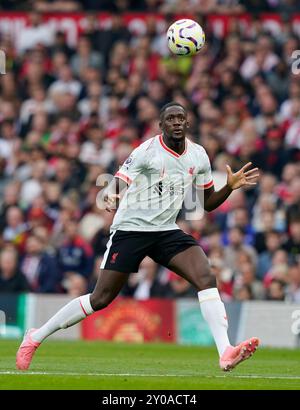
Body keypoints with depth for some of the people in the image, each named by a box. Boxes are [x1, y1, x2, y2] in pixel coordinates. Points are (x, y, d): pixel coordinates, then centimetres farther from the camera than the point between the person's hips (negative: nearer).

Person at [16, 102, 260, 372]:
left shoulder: (199, 156, 5)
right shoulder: (147, 151, -12)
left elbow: (207, 203, 15)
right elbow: (116, 185, -13)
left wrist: (230, 186, -2)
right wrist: (109, 197, -36)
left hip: (167, 231, 5)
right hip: (131, 228, -5)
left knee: (206, 278, -19)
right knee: (101, 299, -3)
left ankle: (226, 353, -26)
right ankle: (36, 337, 14)